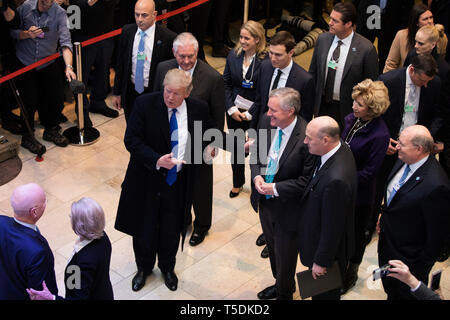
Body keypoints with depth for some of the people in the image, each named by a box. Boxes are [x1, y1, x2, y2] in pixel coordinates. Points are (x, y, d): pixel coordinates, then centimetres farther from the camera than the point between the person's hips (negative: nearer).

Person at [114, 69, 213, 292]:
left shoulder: (198, 109, -7)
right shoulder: (145, 104, -14)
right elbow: (131, 139, -16)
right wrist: (157, 160, -27)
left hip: (179, 183, 1)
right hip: (147, 179, -1)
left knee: (171, 230, 16)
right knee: (144, 229, 14)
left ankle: (167, 267, 45)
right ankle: (143, 268, 43)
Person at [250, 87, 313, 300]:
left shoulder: (307, 137, -29)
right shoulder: (266, 121, -10)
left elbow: (307, 179, -22)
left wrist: (276, 188, -23)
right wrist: (256, 176, -11)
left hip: (287, 209, -6)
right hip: (265, 201, 6)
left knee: (284, 254, 16)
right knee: (272, 247, 29)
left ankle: (284, 293, 43)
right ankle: (279, 283, 55)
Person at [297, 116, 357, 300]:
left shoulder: (335, 180, -40)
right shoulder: (340, 149, -11)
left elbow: (332, 227, -29)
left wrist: (321, 262, -16)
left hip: (329, 248, -8)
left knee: (325, 293, 18)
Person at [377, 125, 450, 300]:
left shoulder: (436, 186, -37)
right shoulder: (403, 160, -11)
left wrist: (424, 263, -15)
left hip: (409, 257, -7)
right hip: (387, 239, 8)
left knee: (405, 293, 20)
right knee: (390, 288, 31)